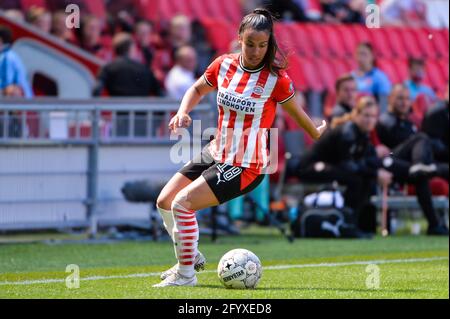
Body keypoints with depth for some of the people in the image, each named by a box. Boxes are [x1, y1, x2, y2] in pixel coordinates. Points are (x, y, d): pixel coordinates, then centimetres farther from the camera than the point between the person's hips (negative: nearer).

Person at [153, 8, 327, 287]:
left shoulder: (276, 78, -17)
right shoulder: (223, 65, -3)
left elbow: (295, 111, 3)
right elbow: (198, 90, 17)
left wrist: (317, 133, 19)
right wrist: (183, 112, -2)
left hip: (246, 165, -7)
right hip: (217, 153, 7)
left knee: (182, 203, -18)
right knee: (165, 202, 9)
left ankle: (186, 275, -2)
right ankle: (191, 257, 33)